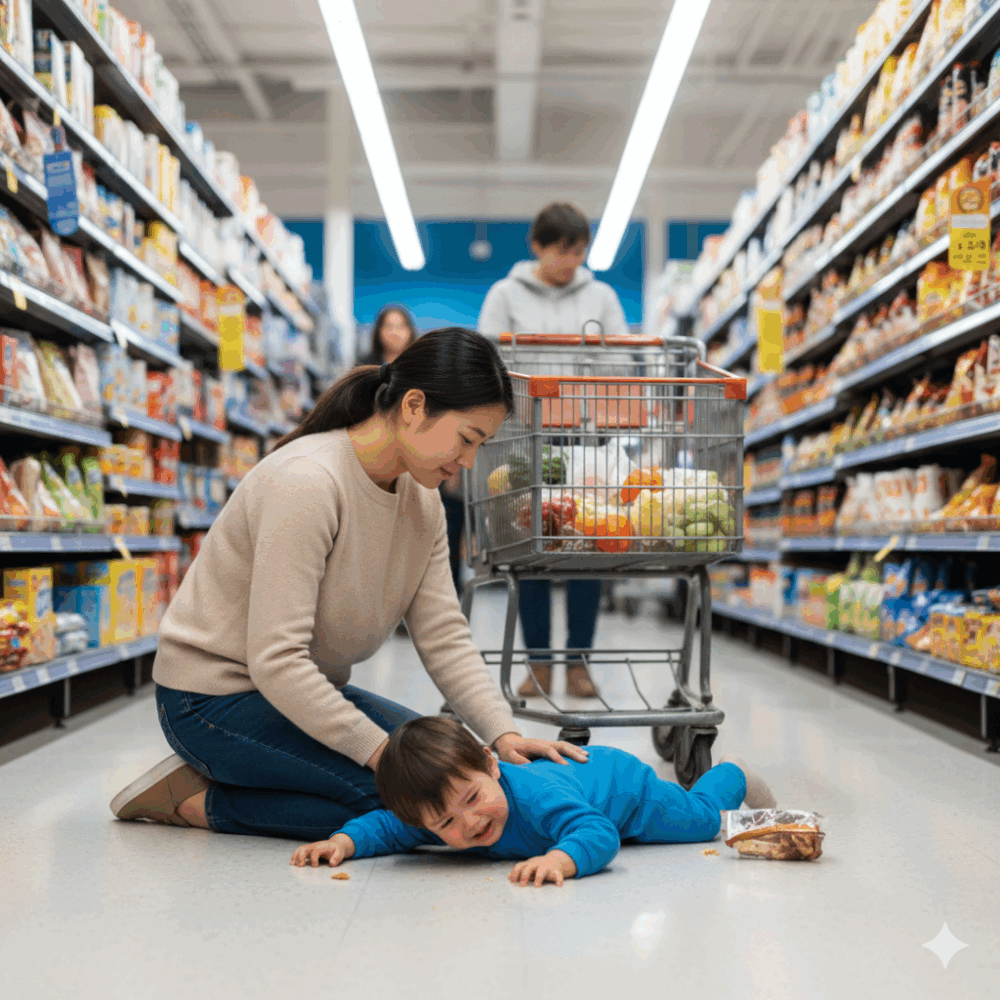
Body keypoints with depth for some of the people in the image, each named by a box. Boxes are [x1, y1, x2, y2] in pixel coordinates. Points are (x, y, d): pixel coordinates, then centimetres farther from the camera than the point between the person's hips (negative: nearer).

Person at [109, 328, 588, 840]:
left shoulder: (421, 499, 1)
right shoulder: (307, 482, -27)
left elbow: (443, 635, -2)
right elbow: (276, 660, -30)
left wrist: (502, 733, -16)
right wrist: (381, 750, -29)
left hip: (302, 690, 9)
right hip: (214, 700, -9)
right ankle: (198, 800, -6)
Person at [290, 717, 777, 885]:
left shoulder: (535, 796, -49)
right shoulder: (435, 816, -32)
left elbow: (599, 832, -56)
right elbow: (388, 826, -18)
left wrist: (561, 858, -76)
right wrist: (346, 840, -38)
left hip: (618, 778, -5)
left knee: (700, 818, 20)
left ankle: (732, 775, 51)